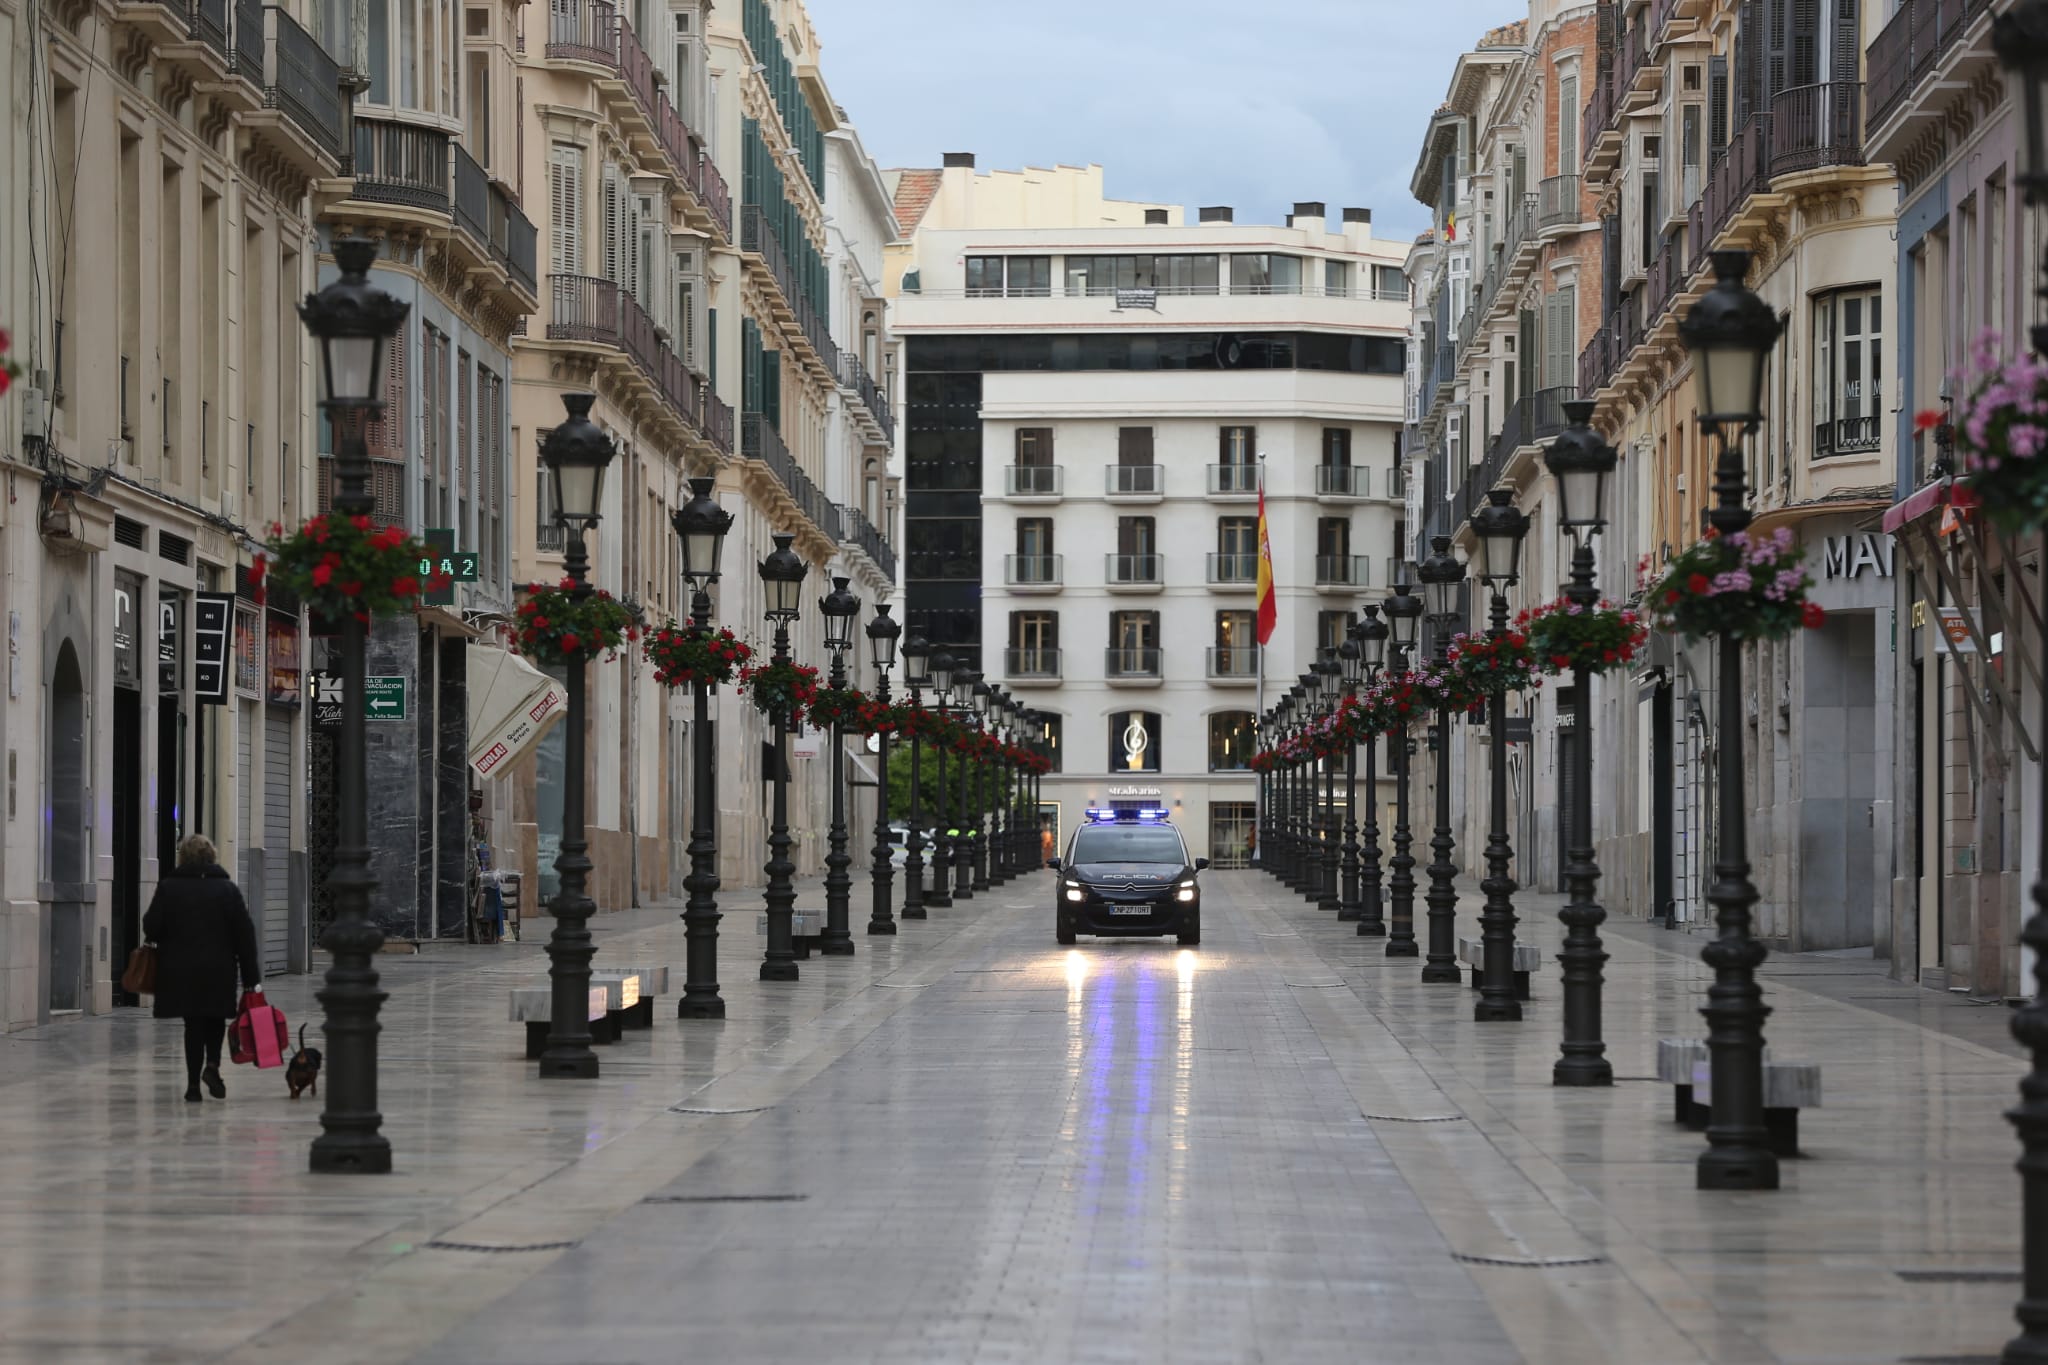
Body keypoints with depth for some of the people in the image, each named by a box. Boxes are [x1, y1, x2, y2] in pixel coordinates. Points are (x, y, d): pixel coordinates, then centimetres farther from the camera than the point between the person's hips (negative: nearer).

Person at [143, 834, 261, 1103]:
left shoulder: (168, 887, -3)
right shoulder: (227, 889, 0)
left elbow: (151, 928, -4)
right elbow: (244, 934, -1)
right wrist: (250, 977, 3)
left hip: (180, 971, 0)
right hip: (219, 970, 0)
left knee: (194, 1024, 6)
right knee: (215, 1020, 19)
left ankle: (193, 1085, 4)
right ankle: (212, 1065, -2)